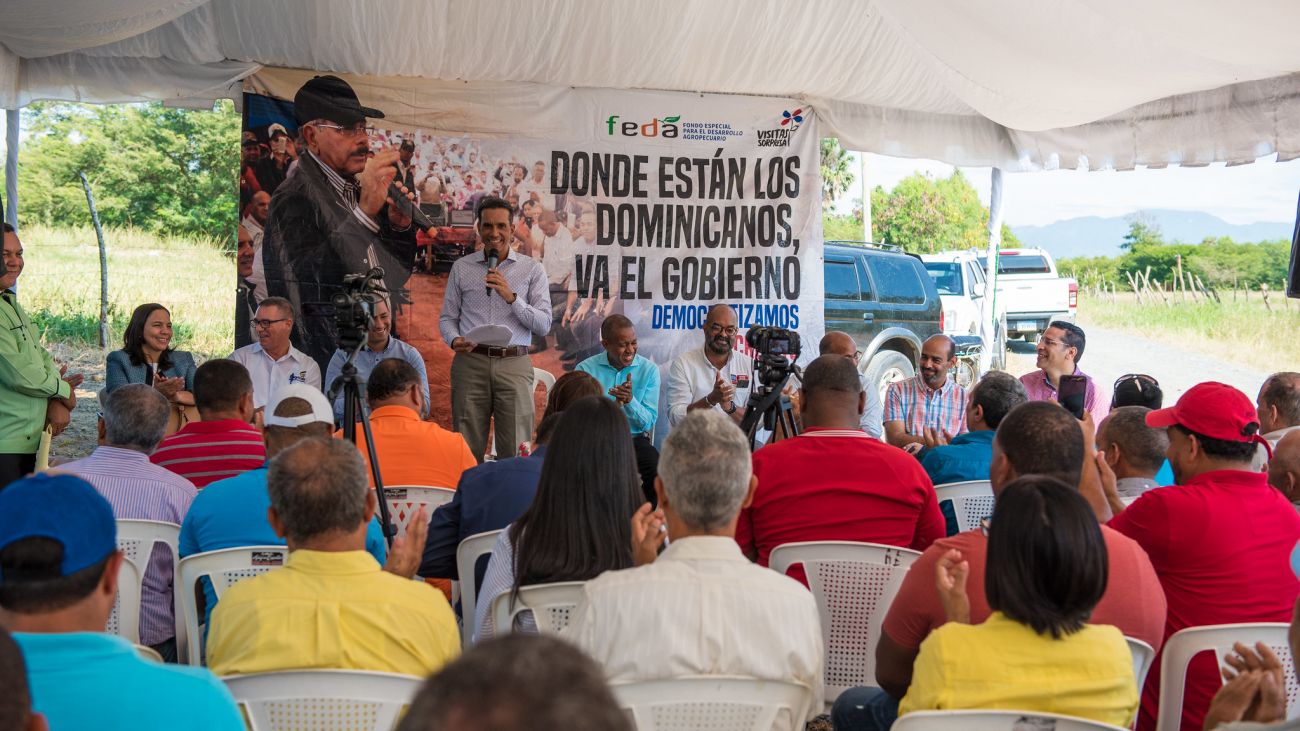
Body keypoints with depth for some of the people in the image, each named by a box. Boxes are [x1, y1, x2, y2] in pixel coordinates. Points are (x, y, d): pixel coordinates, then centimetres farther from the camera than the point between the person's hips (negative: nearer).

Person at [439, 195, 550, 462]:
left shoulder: (532, 270, 8)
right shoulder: (461, 267, 13)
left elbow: (544, 325, 2)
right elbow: (447, 317, 13)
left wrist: (511, 297, -10)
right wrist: (454, 340, -8)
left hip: (514, 364, -1)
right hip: (471, 362, 1)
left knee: (515, 451, -3)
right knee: (467, 449, 1)